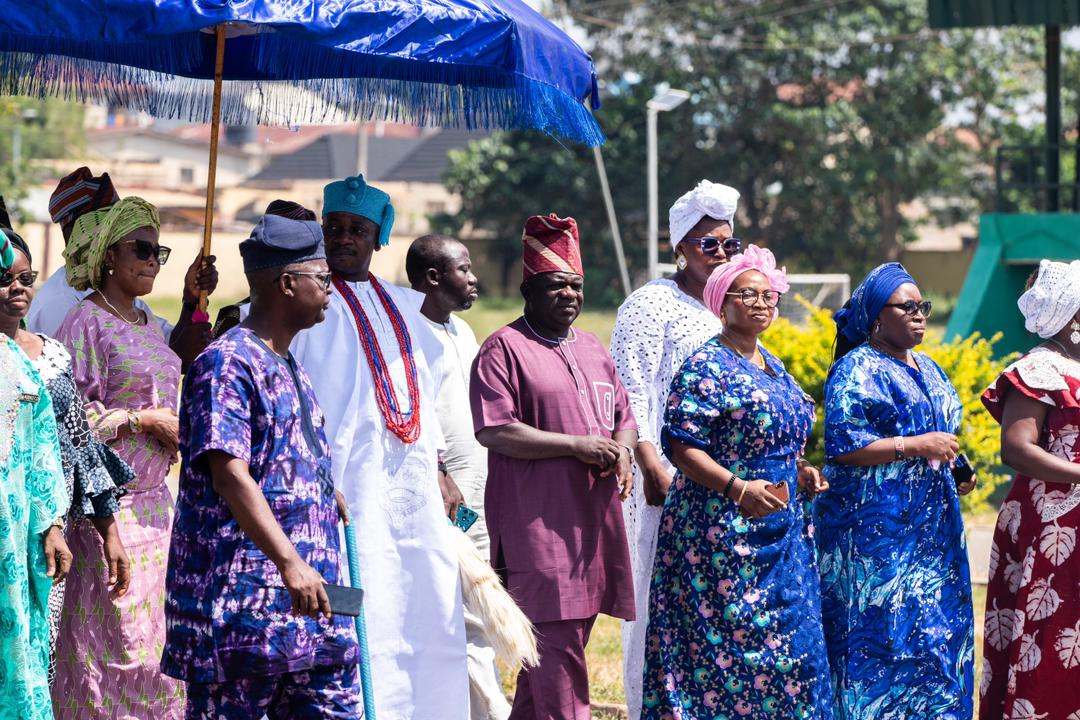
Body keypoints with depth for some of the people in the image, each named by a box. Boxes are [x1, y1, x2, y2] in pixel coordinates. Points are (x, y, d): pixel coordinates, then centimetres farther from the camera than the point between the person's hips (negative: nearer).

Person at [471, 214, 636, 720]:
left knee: (558, 644, 10)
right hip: (537, 523, -8)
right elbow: (493, 431, -14)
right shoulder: (504, 350, -5)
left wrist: (621, 452, 2)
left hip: (594, 522, 8)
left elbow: (624, 418, 26)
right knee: (558, 645, -12)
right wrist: (576, 445, -16)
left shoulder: (592, 350, 20)